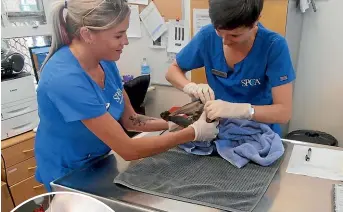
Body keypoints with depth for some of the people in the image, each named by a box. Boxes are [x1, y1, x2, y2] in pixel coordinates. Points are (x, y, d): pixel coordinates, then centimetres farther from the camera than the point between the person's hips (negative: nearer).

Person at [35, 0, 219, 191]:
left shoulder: (104, 60, -10)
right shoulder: (65, 79, -34)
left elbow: (129, 119, -3)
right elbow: (128, 150, -31)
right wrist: (194, 133, -25)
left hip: (98, 162, 6)